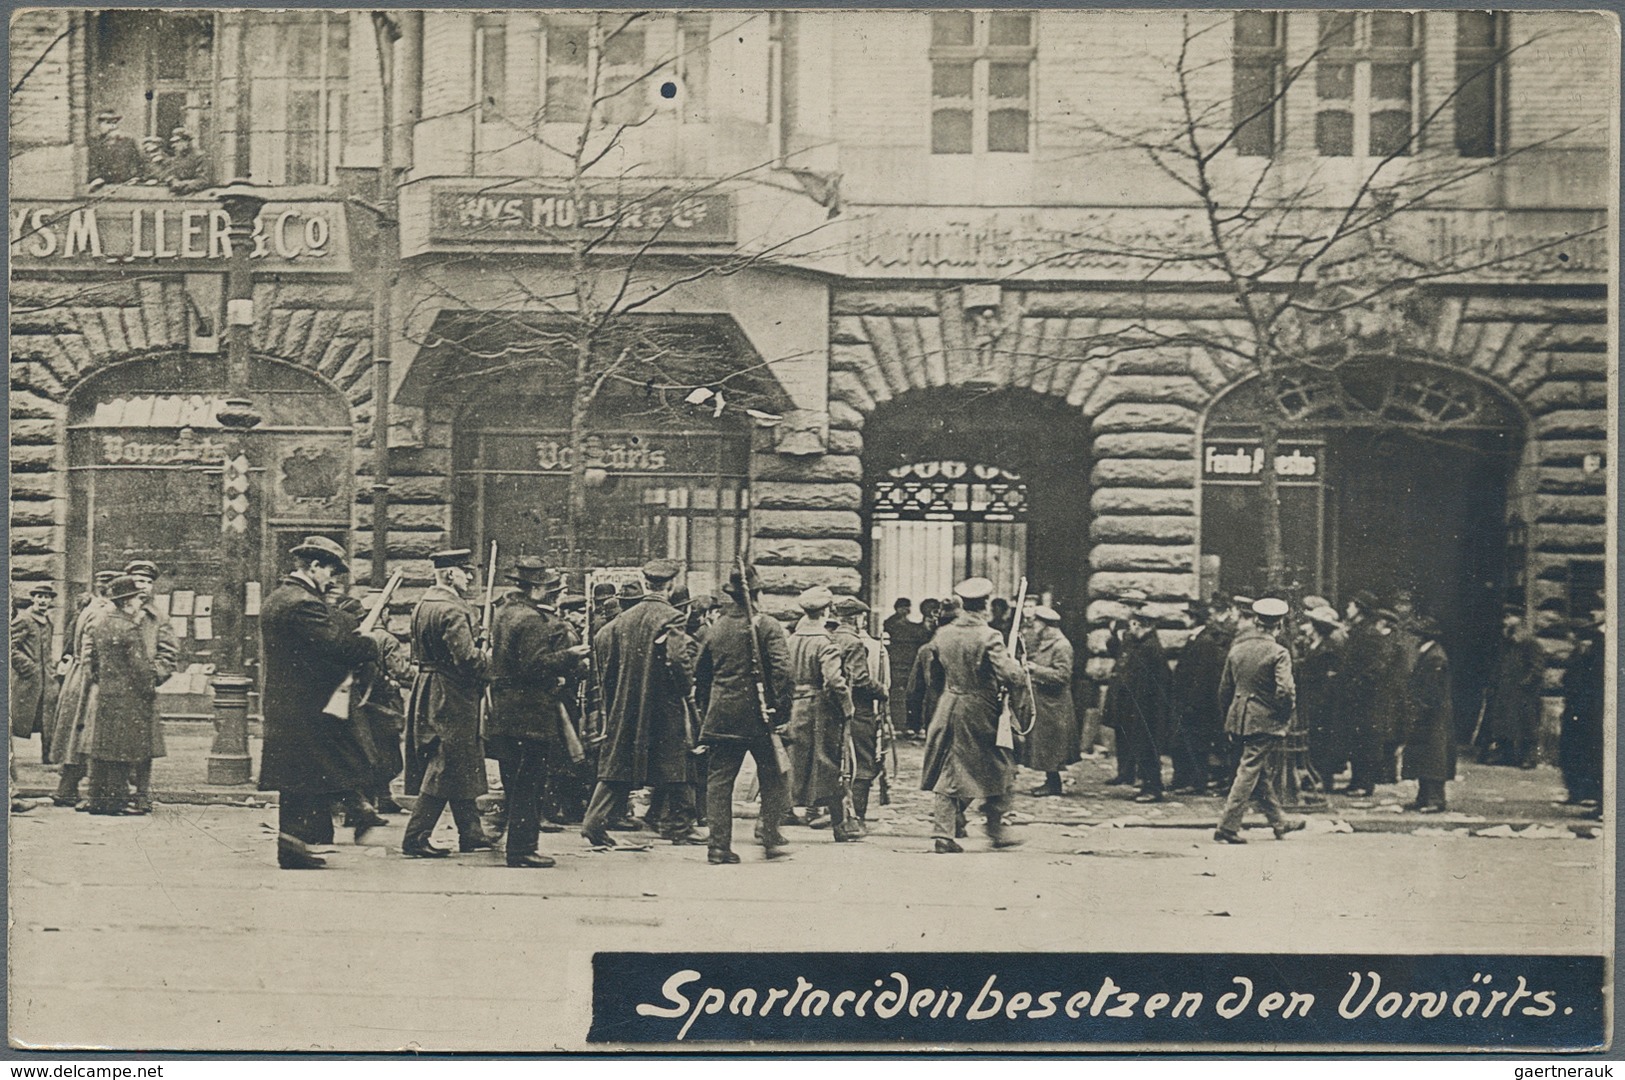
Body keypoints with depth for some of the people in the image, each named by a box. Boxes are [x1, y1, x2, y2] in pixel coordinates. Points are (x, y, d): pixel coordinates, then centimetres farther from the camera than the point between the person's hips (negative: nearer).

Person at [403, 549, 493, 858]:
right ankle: (416, 838, -1)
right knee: (447, 768, -3)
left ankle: (471, 833, 23)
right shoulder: (452, 610, -20)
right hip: (452, 696, -10)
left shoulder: (422, 605, 11)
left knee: (462, 767, 16)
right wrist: (489, 656, -5)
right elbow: (467, 659, -26)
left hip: (428, 692, 10)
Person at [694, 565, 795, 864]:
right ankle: (771, 837, 10)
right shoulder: (767, 627, -6)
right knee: (772, 776, 11)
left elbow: (700, 675, 14)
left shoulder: (714, 629, 8)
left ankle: (719, 845, 2)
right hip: (758, 716, -3)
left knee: (719, 779, 5)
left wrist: (704, 712, 23)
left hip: (721, 716, 3)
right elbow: (782, 670, -14)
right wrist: (781, 709, -7)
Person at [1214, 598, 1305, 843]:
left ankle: (1279, 821, 30)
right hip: (1266, 720, -6)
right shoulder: (1278, 653, -12)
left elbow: (1224, 690, 10)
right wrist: (1286, 716, -2)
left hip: (1240, 718, 6)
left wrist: (1229, 719, 20)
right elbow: (1285, 691, -20)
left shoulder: (1237, 649, 5)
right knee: (1249, 771, -2)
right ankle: (1228, 827, -4)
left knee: (1261, 771, 17)